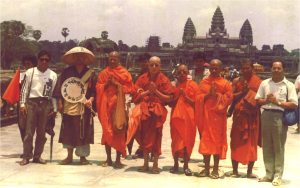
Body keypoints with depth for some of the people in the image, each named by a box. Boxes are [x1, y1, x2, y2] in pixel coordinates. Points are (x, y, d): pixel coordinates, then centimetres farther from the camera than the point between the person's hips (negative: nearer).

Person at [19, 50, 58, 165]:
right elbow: (24, 89, 3)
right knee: (29, 131, -3)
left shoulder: (53, 75, 7)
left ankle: (37, 156, 13)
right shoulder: (30, 72, 3)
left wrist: (55, 109, 4)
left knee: (41, 132, 4)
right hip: (31, 103, -2)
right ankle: (26, 157, 3)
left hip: (45, 104, 2)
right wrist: (22, 105, -3)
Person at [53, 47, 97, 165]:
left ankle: (83, 156, 11)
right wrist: (60, 102, -1)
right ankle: (69, 156, 15)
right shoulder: (66, 72, 10)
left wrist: (90, 100, -12)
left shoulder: (90, 73, 8)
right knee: (68, 131, 4)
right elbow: (60, 89, 8)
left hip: (84, 107, -1)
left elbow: (94, 90, 5)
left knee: (84, 132, 1)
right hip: (68, 106, 1)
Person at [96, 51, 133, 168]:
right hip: (106, 104, 3)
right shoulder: (104, 73, 13)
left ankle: (118, 159, 0)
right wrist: (107, 84, -9)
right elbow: (97, 87, 8)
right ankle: (108, 158, 12)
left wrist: (116, 84, -11)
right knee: (107, 130, 4)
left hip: (118, 103, -3)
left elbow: (129, 88, -1)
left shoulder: (124, 73, 5)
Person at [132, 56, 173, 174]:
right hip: (144, 110, 2)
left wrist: (156, 91, -10)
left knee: (155, 136, -7)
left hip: (158, 111, -2)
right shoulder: (143, 78, 10)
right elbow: (135, 95, 4)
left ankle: (155, 164, 0)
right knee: (144, 136, 1)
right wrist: (148, 91, -8)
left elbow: (169, 98, -2)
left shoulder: (164, 80, 3)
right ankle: (146, 163, 10)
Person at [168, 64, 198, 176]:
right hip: (176, 116, 1)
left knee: (187, 140, -1)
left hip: (189, 116, -1)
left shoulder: (192, 85, 3)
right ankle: (176, 164, 11)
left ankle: (186, 165, 6)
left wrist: (185, 96, -13)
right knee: (176, 140, 0)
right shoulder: (173, 85, 7)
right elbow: (170, 103, 3)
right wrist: (178, 96, -11)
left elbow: (196, 103, -2)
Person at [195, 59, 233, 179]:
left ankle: (215, 169, 8)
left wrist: (217, 94, -15)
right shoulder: (204, 83, 11)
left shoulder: (225, 83, 3)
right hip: (206, 115, 3)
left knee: (217, 141, -1)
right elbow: (198, 98, 3)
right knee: (205, 141, 3)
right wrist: (209, 94, -13)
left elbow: (229, 99, -5)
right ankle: (206, 168, 13)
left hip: (218, 116, -2)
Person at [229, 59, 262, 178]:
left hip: (252, 115, -1)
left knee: (252, 143, 3)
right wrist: (242, 92, -14)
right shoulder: (236, 81, 7)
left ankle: (250, 171, 12)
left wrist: (249, 90, -16)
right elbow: (231, 96, -2)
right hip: (238, 114, 1)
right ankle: (235, 171, 11)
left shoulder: (258, 82, 1)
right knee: (236, 142, 3)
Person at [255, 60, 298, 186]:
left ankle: (277, 176, 7)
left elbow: (294, 104, -6)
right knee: (267, 147, 9)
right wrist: (266, 100, -8)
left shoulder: (288, 85, 1)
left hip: (280, 117, -4)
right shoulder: (264, 83, 11)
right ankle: (269, 174, 18)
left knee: (278, 148, 0)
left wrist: (278, 102, -13)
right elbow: (257, 100, 12)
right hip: (266, 115, 4)